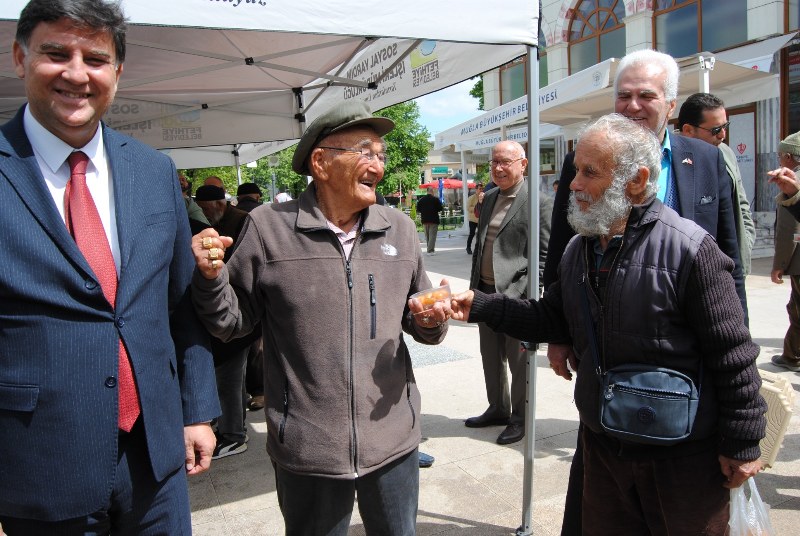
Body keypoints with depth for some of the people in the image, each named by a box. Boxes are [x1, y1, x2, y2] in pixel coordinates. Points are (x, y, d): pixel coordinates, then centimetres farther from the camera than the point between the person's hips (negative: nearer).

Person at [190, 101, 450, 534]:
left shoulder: (400, 229, 3)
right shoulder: (268, 227, -7)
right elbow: (233, 322, -1)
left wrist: (431, 320, -8)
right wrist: (211, 278, -19)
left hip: (394, 440, 3)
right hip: (306, 449, -3)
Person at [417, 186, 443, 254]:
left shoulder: (421, 200, 2)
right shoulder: (435, 199, -10)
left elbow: (418, 209, 5)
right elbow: (440, 208, -9)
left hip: (424, 220, 5)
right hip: (433, 220, -5)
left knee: (427, 236, 15)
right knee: (432, 235, -3)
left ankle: (431, 249, 22)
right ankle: (430, 250, -10)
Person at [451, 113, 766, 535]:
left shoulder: (689, 249, -19)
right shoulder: (578, 251, 2)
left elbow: (733, 357, -15)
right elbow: (551, 318, 7)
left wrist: (743, 445, -11)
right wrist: (480, 306, -4)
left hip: (683, 454, -5)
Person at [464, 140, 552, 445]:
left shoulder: (539, 202, -10)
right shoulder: (490, 198, 11)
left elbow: (544, 256, -10)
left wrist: (523, 292, -16)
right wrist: (474, 286, 12)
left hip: (516, 296, -7)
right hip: (486, 292, 7)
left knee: (519, 362, 8)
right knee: (491, 357, 18)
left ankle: (519, 419, 25)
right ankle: (498, 409, 36)